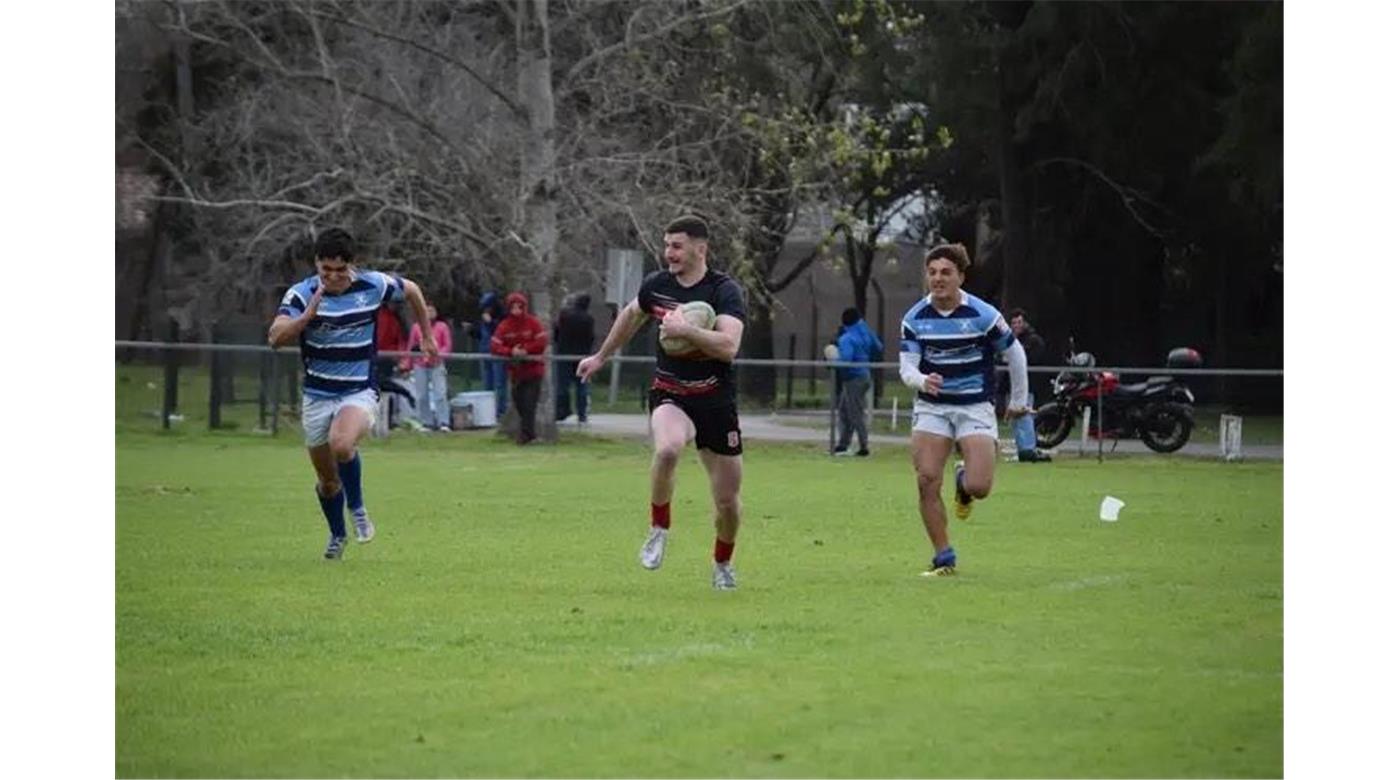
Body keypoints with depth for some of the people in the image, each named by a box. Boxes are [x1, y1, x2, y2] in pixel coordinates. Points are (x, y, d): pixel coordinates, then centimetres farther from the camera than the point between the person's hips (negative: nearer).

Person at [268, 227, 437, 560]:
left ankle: (357, 507, -6)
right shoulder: (302, 294, -12)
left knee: (341, 444, -32)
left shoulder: (373, 285, -9)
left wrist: (427, 337, 18)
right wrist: (308, 315, -39)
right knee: (327, 480, 10)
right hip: (317, 395, 2)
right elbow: (276, 338, -25)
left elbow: (411, 290, 13)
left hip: (359, 392, -2)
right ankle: (337, 535, 39)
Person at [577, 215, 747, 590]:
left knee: (728, 502, 5)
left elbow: (728, 346, -28)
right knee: (667, 448, -35)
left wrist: (686, 330, -37)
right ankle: (659, 529, -13)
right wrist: (601, 357, 33)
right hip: (669, 396, 1)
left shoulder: (725, 291, -13)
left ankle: (723, 565, 34)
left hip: (716, 401, -1)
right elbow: (631, 315, 23)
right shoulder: (656, 285, 0)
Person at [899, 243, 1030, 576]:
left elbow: (1015, 354, 2)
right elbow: (906, 368, -6)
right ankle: (944, 559, -1)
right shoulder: (915, 318, -3)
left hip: (975, 407, -2)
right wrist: (922, 381, -29)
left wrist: (1018, 400, 10)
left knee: (979, 487, -14)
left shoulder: (983, 315, -11)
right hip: (932, 407, 2)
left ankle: (963, 483, 26)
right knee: (927, 481, -13)